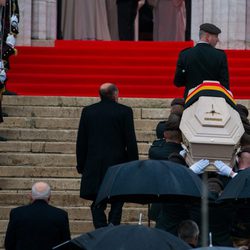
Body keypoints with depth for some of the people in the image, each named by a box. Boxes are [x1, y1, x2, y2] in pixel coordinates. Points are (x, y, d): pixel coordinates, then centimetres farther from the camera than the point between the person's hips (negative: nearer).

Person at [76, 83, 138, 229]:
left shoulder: (88, 112, 4)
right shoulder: (124, 111, -5)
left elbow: (81, 141, 6)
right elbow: (131, 141, -6)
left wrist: (81, 165, 12)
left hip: (94, 166, 2)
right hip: (117, 163, -2)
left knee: (98, 205, 7)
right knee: (117, 204, 10)